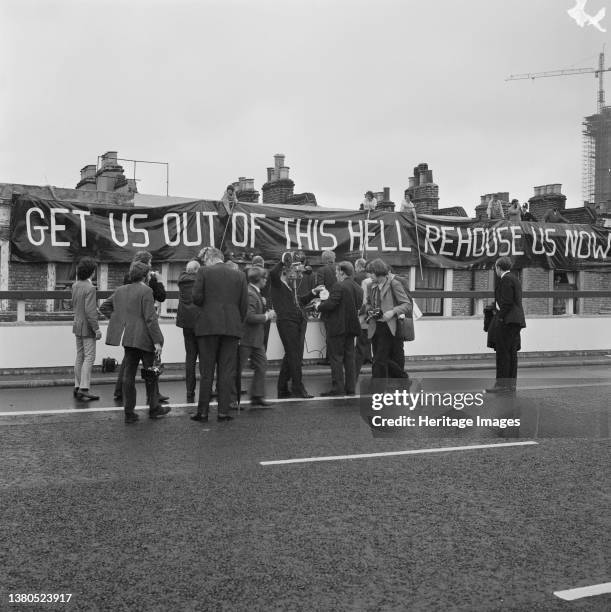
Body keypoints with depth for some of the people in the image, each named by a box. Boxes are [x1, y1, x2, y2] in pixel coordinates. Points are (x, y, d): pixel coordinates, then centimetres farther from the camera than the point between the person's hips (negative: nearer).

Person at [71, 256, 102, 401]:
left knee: (80, 357, 14)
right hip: (87, 327, -8)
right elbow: (90, 311, -23)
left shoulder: (75, 285, 6)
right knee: (89, 357, -5)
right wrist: (96, 329, -18)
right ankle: (84, 388, -9)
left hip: (77, 326, 8)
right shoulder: (90, 288, -20)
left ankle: (77, 387, 18)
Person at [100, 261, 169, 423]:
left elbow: (104, 307, 19)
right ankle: (154, 408, 19)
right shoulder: (146, 291, -12)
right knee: (150, 373, 9)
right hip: (144, 337, -6)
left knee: (128, 374, 8)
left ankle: (129, 412, 10)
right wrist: (157, 341, -15)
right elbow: (150, 318, -17)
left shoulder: (121, 290, 10)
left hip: (128, 337, 6)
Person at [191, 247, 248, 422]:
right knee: (227, 371, 6)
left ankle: (203, 412, 8)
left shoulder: (204, 272, -1)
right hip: (232, 327, 2)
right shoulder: (239, 275, 6)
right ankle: (223, 412, 6)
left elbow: (196, 297, -7)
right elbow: (244, 304, 3)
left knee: (206, 371, 5)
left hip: (208, 326, -2)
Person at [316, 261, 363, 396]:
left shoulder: (339, 286, -15)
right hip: (351, 326, 8)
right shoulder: (358, 288, 10)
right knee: (349, 358, 12)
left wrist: (319, 306, -2)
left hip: (337, 327, -8)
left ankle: (338, 387, -2)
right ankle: (350, 387, 14)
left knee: (336, 358, -2)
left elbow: (330, 304, -21)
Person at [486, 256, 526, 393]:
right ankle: (511, 383, 13)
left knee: (503, 352, -9)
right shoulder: (514, 278, 19)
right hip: (516, 320, 10)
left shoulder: (506, 279, -11)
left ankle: (502, 384, -10)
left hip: (507, 320, -10)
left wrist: (500, 318, -14)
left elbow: (507, 302, -18)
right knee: (511, 353, 10)